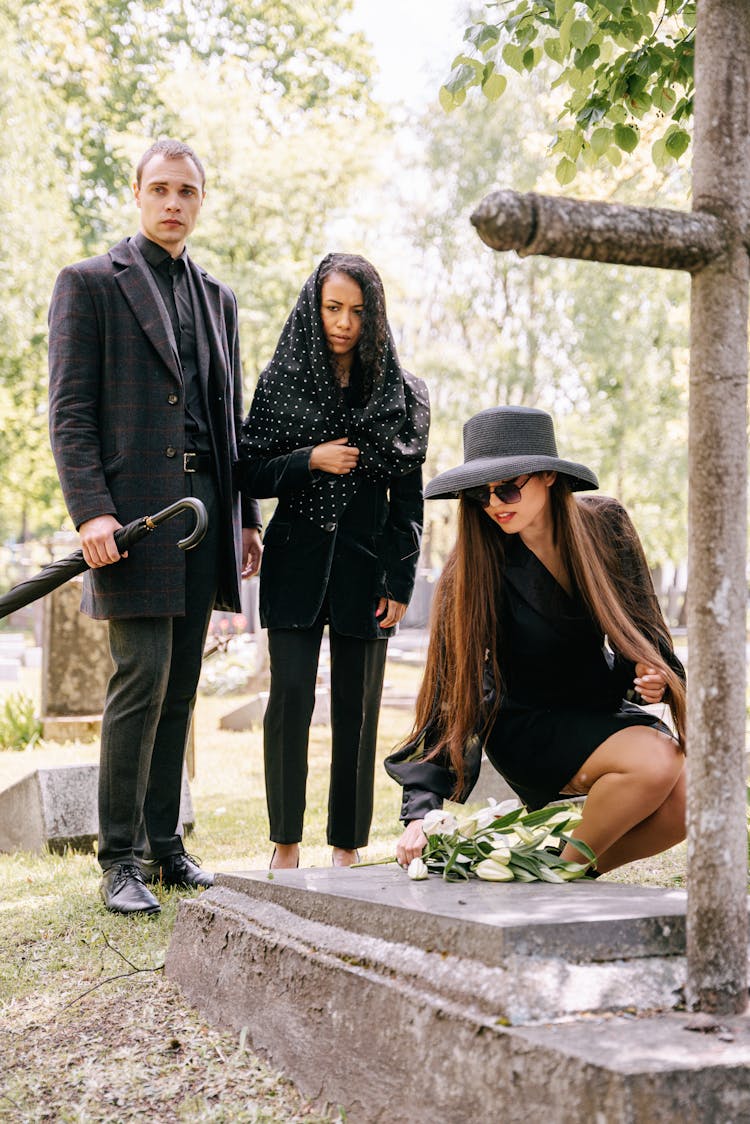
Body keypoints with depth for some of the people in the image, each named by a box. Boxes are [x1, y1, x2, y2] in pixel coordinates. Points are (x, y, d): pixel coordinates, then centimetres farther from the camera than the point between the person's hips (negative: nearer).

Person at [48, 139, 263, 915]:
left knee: (181, 685, 8)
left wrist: (246, 518, 15)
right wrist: (91, 512, -17)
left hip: (205, 503, 6)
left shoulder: (217, 298, 19)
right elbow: (69, 412, -5)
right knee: (142, 678, -9)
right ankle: (120, 859, 1)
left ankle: (164, 845, 16)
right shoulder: (89, 284, 2)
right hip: (132, 508, -5)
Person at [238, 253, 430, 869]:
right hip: (297, 561, 0)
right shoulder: (282, 380, 6)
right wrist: (311, 460, -13)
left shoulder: (400, 392, 6)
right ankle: (286, 842, 4)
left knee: (357, 705, 2)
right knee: (290, 697, -7)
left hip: (365, 564, 1)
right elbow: (251, 474, 5)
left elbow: (409, 495, 5)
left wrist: (400, 581, -1)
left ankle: (348, 845, 12)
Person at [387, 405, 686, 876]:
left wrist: (650, 671, -17)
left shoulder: (604, 523, -8)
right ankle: (566, 867, -7)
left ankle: (583, 865, 2)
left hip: (605, 707, 4)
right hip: (528, 725, -4)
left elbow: (640, 617, 6)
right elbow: (451, 693, -19)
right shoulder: (474, 569, -17)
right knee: (655, 763, -30)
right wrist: (422, 810, -27)